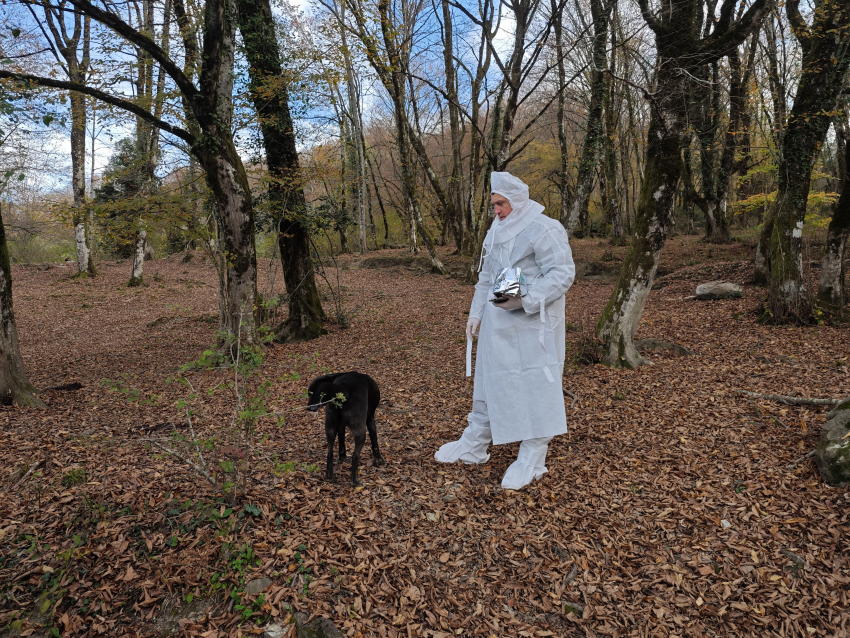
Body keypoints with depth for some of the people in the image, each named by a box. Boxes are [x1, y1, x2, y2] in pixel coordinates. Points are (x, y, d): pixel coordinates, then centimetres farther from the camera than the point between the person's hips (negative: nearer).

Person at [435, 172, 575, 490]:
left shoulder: (544, 229, -12)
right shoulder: (496, 231, 13)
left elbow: (563, 273, -17)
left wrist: (526, 300, -26)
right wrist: (476, 313, 14)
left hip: (532, 325, -8)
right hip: (497, 324, 8)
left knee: (534, 386, -1)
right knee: (488, 380, 14)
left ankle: (532, 460, 12)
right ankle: (474, 446, 28)